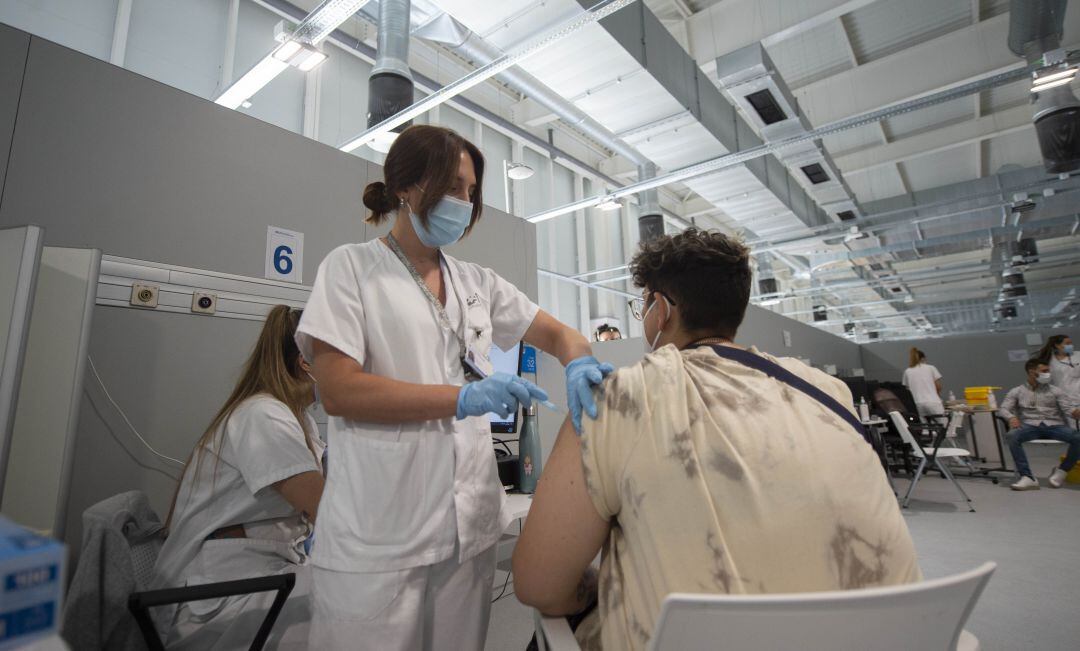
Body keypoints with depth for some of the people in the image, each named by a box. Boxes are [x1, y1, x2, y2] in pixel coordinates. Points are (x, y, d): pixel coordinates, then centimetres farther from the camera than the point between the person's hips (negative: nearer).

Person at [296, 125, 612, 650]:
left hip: (470, 522, 5)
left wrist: (578, 365, -13)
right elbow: (337, 390, -13)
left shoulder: (476, 282, 11)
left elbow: (555, 334, 11)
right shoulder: (352, 266, -3)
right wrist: (463, 398, -21)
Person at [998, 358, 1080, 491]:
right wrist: (1011, 417, -22)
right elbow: (1003, 409, 1)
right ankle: (1028, 477, -32)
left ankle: (1062, 470, -5)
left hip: (1054, 426, 2)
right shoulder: (1016, 392, 12)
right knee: (1012, 436, -35)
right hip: (1030, 426, -2)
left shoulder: (1055, 391, 16)